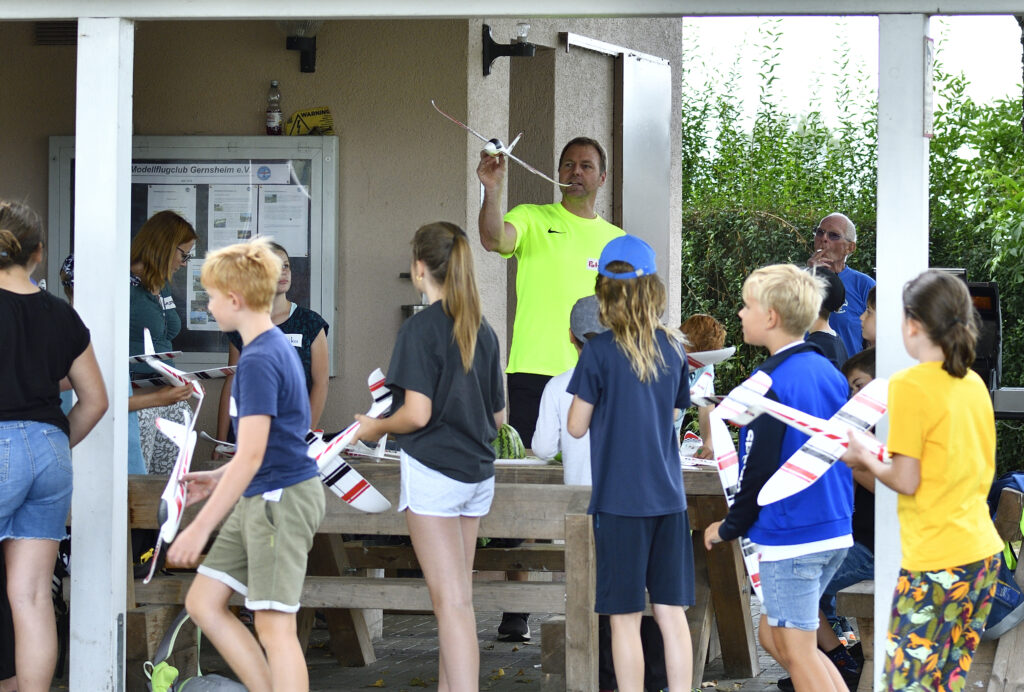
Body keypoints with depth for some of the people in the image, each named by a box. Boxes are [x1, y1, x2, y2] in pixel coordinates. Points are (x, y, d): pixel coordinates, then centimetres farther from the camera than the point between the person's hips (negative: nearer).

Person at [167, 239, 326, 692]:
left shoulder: (258, 361, -18)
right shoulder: (278, 346, 13)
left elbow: (251, 455, -22)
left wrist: (201, 527, -20)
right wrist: (217, 478, 21)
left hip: (280, 500, -10)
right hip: (258, 500, 10)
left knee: (274, 623, -10)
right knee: (203, 603, 11)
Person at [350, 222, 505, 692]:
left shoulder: (421, 328, -12)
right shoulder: (483, 331, 9)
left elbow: (417, 413, -18)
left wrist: (376, 428, 0)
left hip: (433, 471, -7)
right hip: (477, 473, 7)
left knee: (452, 601, -9)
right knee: (455, 596, 13)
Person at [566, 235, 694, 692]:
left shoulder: (599, 352, -11)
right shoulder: (673, 348, 3)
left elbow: (576, 427, -5)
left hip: (620, 499, -4)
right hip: (669, 497, 4)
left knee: (625, 617, 2)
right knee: (671, 613, 8)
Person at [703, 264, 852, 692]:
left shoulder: (770, 384, -16)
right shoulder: (828, 372, 8)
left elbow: (759, 469, -15)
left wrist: (729, 528, -1)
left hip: (789, 536, -8)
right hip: (835, 530, 8)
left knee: (795, 651, 3)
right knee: (773, 637, 18)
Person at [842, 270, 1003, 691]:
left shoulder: (909, 386, -12)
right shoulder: (973, 384, 10)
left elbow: (906, 482, -12)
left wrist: (865, 458, 6)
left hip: (936, 562, -8)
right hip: (984, 553, 8)